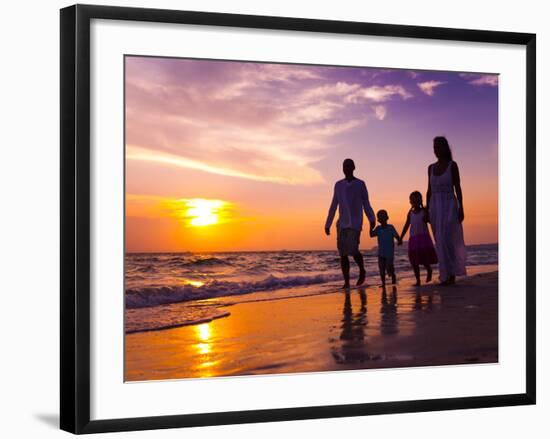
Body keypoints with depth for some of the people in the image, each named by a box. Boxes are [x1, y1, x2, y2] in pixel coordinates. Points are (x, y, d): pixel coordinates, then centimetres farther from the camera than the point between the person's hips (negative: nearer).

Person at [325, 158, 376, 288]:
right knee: (343, 253, -3)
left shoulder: (360, 184, 4)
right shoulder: (338, 185, 12)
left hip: (355, 224, -4)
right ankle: (346, 281, 1)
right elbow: (333, 206, 15)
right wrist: (327, 224, 13)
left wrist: (372, 219, -13)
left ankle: (362, 270, 11)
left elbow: (366, 204, 1)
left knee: (352, 250, -16)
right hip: (342, 224, 4)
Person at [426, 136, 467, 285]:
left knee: (447, 240, -15)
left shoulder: (452, 165, -3)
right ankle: (451, 274, 13)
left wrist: (461, 208, -11)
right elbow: (429, 190, 13)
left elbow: (458, 188, -5)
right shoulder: (431, 168, 11)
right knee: (441, 242, 6)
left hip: (449, 207, -5)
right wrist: (427, 210, 8)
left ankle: (450, 274, -11)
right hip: (435, 207, 5)